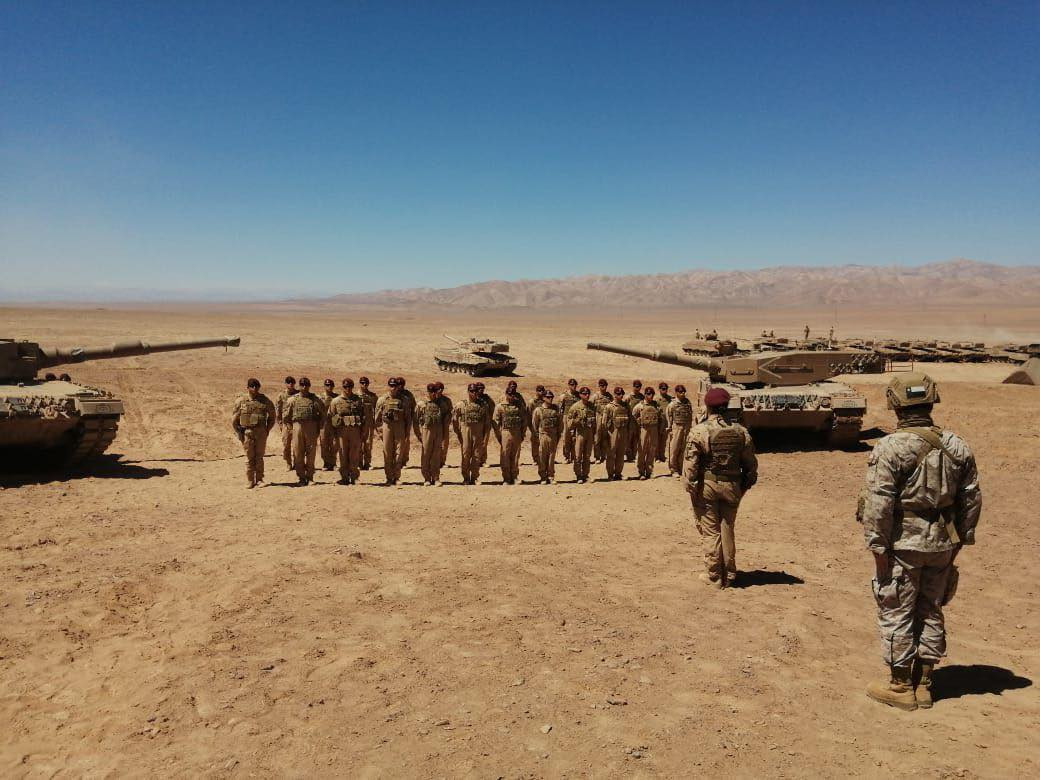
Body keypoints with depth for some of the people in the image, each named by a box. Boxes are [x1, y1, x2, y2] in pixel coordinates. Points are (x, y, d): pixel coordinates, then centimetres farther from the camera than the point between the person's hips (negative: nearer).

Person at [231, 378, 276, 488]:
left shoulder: (264, 400, 2)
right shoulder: (241, 401, 1)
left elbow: (272, 415, 12)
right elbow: (234, 418, 6)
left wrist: (267, 429, 8)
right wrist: (238, 433, 1)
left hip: (261, 432, 0)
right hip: (246, 432, 0)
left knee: (259, 457, 4)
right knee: (249, 458, 3)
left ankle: (259, 479, 13)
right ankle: (250, 481, 10)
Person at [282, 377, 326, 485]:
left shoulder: (315, 399, 5)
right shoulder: (293, 399, 7)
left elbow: (323, 414, 14)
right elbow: (285, 415, 14)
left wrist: (319, 426, 9)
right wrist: (292, 424, 11)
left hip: (312, 429, 0)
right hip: (298, 427, 1)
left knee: (311, 453, 1)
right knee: (298, 453, 1)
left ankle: (310, 477, 10)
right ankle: (301, 477, 8)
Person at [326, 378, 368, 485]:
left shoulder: (359, 400, 7)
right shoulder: (335, 401, 7)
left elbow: (367, 417, 8)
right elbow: (329, 418, 9)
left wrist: (364, 433, 2)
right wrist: (333, 434, 3)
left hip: (356, 431, 0)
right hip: (341, 431, 0)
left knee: (355, 456, -1)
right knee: (343, 456, 1)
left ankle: (354, 478, 7)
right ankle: (344, 478, 8)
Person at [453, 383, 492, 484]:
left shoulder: (483, 406, 5)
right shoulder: (462, 405, 3)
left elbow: (487, 423, 5)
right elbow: (454, 420, 9)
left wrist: (485, 438, 0)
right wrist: (458, 433, 6)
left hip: (478, 434, 1)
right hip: (465, 433, -1)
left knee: (476, 457, 3)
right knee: (465, 456, 2)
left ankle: (474, 478, 13)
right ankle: (466, 478, 11)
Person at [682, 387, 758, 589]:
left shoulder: (699, 431, -13)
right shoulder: (740, 431, 0)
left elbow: (690, 464, -13)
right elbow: (751, 464, 6)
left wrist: (690, 488, -4)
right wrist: (745, 486, 17)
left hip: (706, 486, -4)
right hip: (732, 487, 4)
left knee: (710, 531, 7)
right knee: (727, 530, 15)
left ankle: (715, 576, 14)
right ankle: (729, 575, 23)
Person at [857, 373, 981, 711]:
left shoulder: (890, 448, -17)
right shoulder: (957, 446, 2)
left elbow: (879, 503, -19)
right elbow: (972, 497, 8)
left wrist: (878, 547, -11)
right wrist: (960, 539, 17)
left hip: (903, 544, -6)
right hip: (942, 544, 6)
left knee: (896, 614, 6)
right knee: (931, 612, 17)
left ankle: (900, 686, 16)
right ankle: (923, 684, 27)